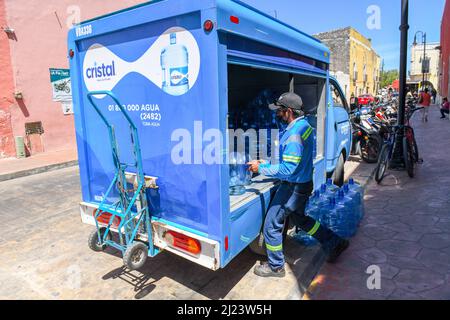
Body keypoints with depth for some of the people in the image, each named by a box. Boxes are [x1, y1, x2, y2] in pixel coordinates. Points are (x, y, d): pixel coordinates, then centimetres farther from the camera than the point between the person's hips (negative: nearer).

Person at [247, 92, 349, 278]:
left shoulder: (294, 134, -28)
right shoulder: (303, 125, 4)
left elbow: (287, 169, -29)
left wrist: (261, 169, -22)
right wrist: (266, 163, 11)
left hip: (294, 187, -10)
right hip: (304, 182, 10)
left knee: (271, 225, 4)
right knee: (299, 218, 30)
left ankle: (275, 267, 21)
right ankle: (335, 244, 38)